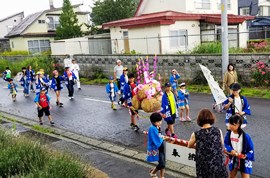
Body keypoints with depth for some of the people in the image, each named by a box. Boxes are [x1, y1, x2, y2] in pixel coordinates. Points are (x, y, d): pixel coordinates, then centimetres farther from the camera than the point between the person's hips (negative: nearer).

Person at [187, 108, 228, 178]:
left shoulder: (196, 135, -10)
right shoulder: (218, 131, -6)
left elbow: (189, 146, 11)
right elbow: (222, 145, 10)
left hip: (204, 169, -1)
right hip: (219, 167, 1)